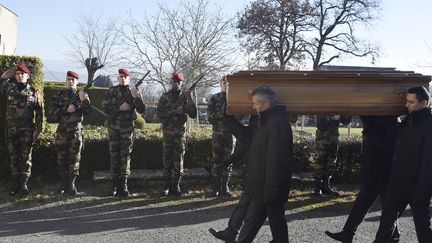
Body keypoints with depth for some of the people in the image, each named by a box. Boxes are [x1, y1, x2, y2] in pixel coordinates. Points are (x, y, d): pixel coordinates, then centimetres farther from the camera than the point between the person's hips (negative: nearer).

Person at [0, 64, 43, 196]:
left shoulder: (34, 92, 2)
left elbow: (39, 112, 1)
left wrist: (38, 129, -5)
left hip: (27, 130, -3)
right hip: (11, 129, 3)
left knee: (26, 157, 1)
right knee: (13, 157, 7)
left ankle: (24, 184, 8)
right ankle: (16, 183, 15)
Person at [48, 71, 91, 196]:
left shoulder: (82, 95, 5)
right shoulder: (59, 95, 7)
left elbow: (87, 112, -6)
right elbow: (51, 112, -3)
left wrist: (83, 101, -22)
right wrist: (66, 110, -15)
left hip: (76, 131, -1)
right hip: (62, 131, 1)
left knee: (74, 159, -1)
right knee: (62, 159, 7)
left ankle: (71, 185, 5)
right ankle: (64, 183, 19)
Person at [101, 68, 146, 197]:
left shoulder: (133, 92, 6)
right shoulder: (111, 91, 9)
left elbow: (142, 110, -2)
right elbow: (104, 107, -1)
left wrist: (136, 98, -18)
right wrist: (119, 107, -13)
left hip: (127, 128, -1)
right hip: (113, 127, 1)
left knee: (125, 156, 0)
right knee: (114, 155, 3)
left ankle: (123, 185, 5)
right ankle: (115, 185, 10)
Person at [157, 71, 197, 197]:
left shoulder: (185, 97, 6)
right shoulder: (164, 97, 5)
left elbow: (193, 115, -2)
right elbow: (160, 114, -5)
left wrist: (190, 99, -14)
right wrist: (175, 111, -17)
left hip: (180, 133, 0)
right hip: (168, 133, 0)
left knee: (178, 160, 1)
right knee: (167, 159, 3)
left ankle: (176, 186, 8)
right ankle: (167, 186, 10)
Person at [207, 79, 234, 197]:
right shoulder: (214, 98, 9)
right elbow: (210, 115, -1)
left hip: (230, 133, 1)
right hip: (217, 133, 0)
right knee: (216, 160, 0)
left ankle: (225, 187, 12)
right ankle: (216, 187, 7)